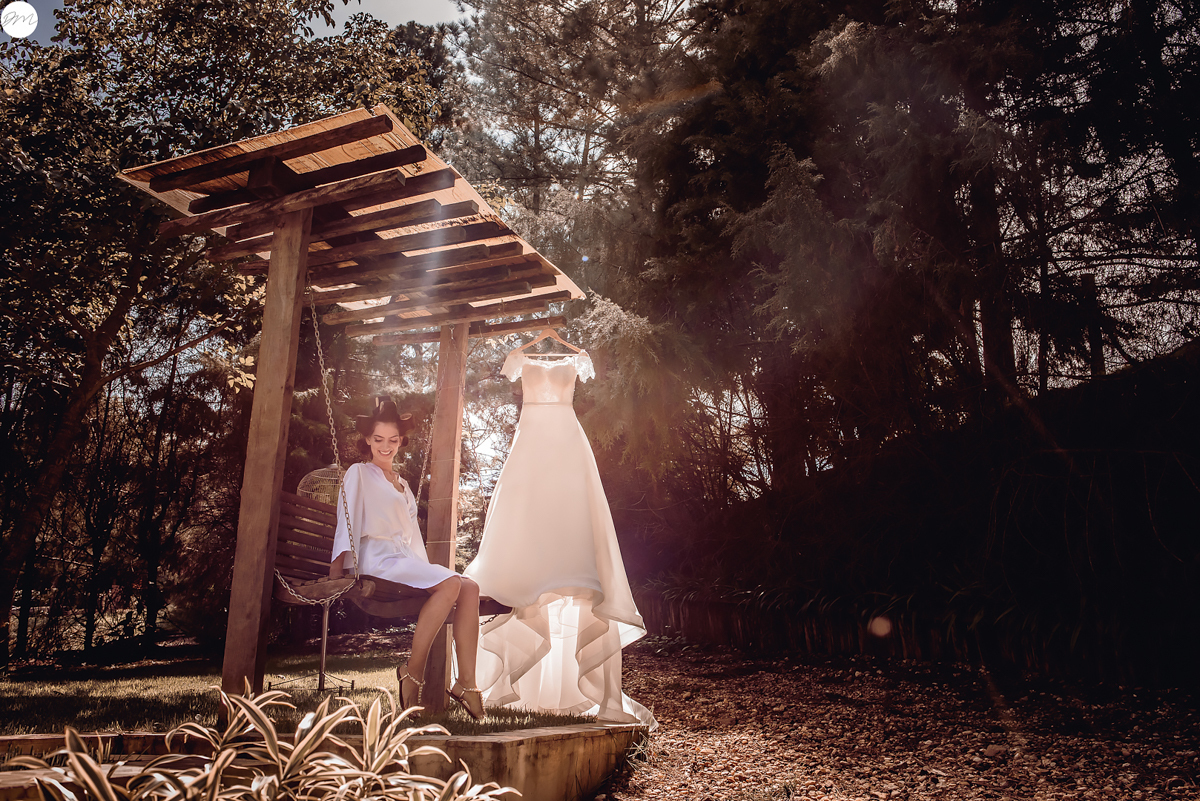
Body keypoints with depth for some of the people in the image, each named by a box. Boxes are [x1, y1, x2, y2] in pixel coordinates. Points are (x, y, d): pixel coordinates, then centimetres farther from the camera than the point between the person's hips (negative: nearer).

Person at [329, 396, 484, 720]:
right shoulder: (359, 474, 11)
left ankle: (466, 682, -22)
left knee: (470, 587, -18)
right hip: (377, 559, -7)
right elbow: (347, 522, 0)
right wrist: (338, 569, -13)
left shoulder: (402, 483, 31)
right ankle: (412, 673, -26)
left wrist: (426, 567, 16)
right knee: (450, 582, -31)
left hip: (408, 560, 7)